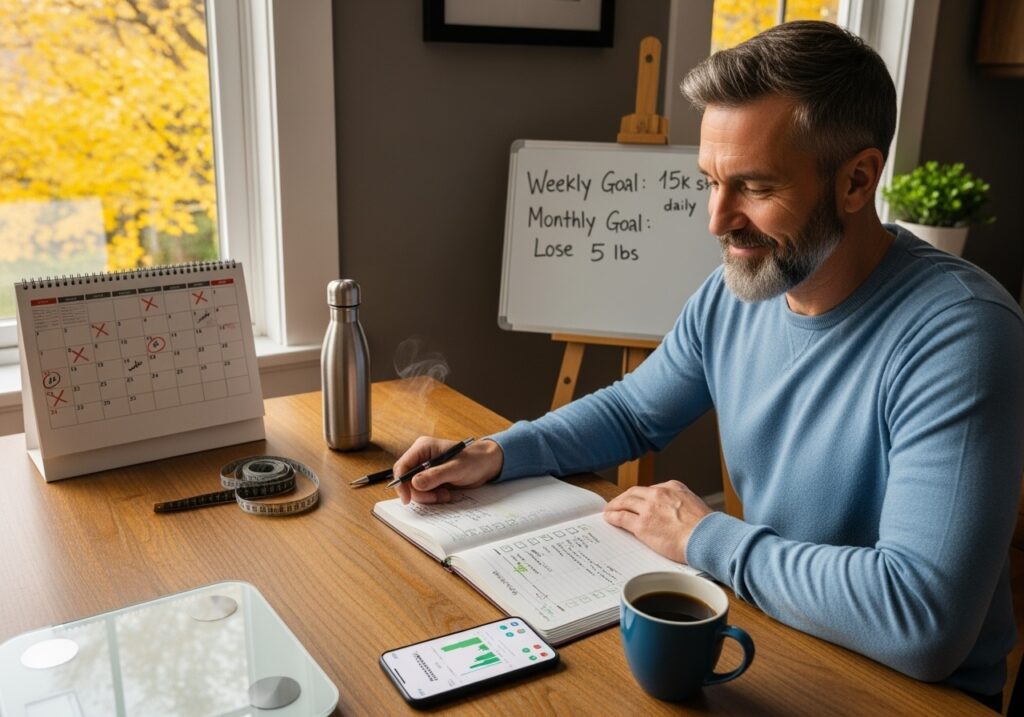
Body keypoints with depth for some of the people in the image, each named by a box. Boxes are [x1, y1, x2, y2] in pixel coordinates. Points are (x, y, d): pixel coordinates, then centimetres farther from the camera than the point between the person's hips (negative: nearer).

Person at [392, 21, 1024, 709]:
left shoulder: (957, 335, -26)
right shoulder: (733, 294, -5)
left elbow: (923, 619, -33)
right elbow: (630, 412, 10)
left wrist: (707, 537, -22)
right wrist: (495, 453, -5)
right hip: (764, 630, 5)